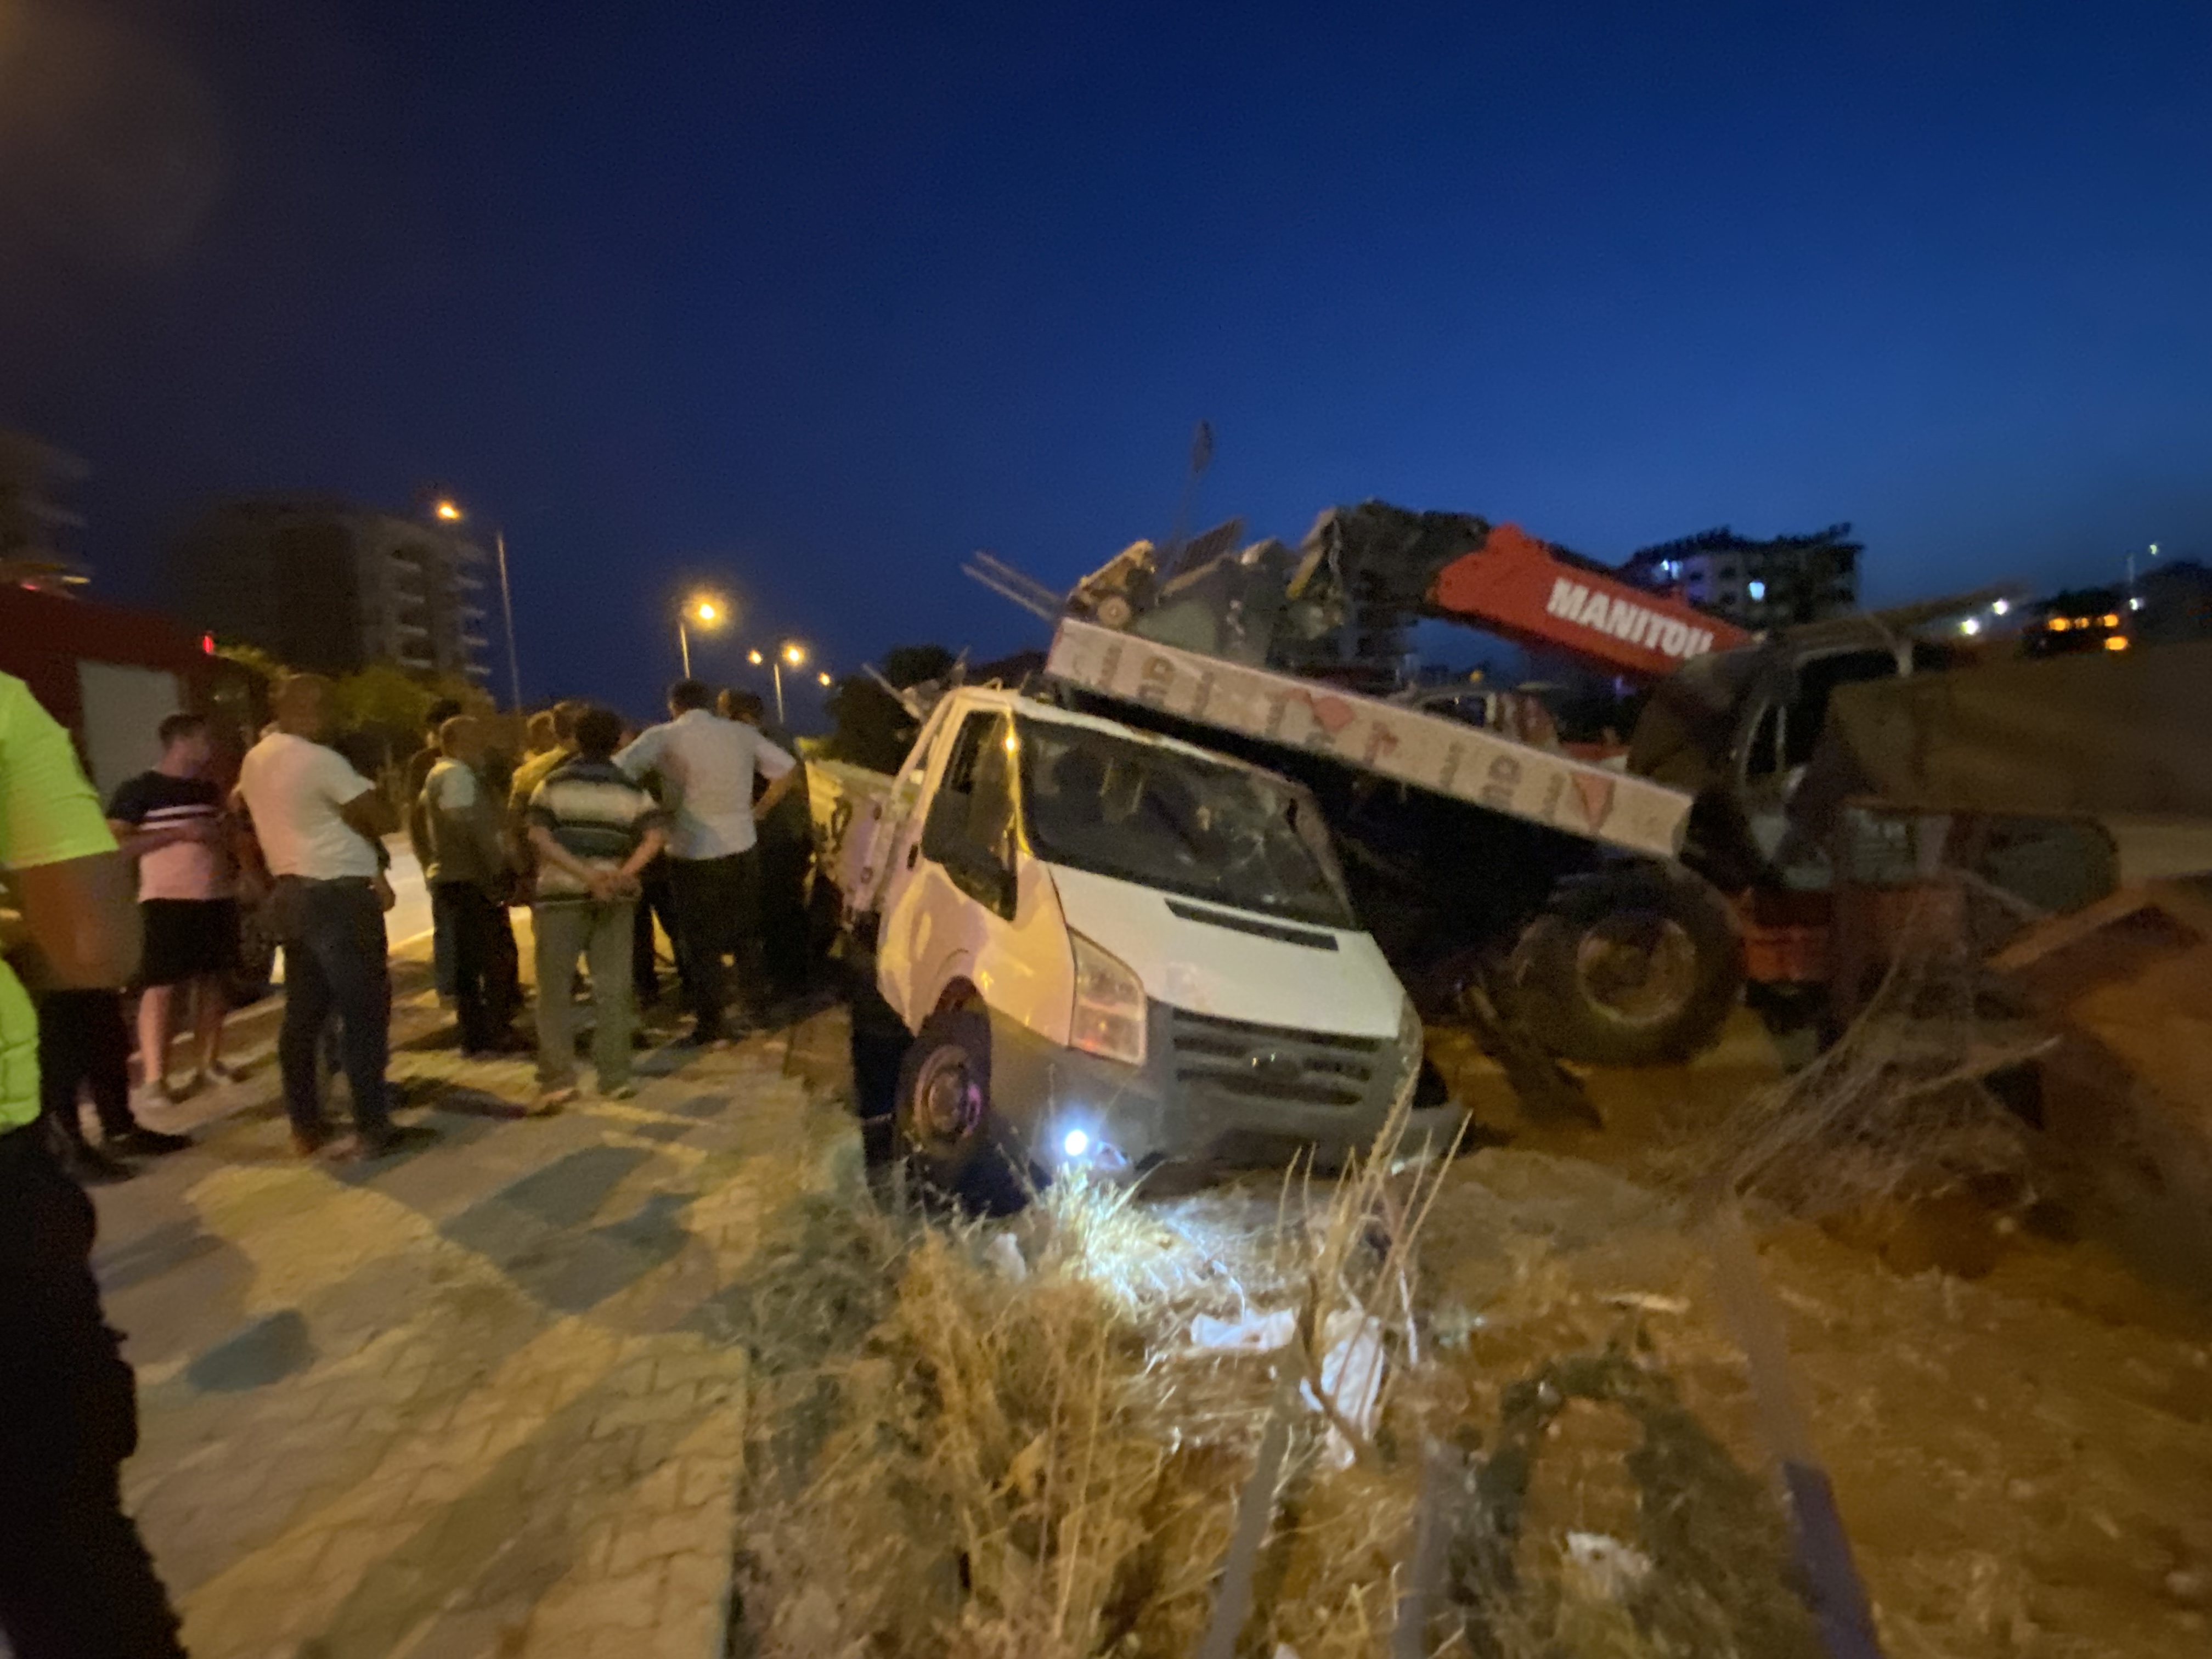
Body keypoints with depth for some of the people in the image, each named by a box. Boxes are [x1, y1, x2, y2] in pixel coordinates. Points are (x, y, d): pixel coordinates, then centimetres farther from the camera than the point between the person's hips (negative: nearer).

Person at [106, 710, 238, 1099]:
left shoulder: (209, 790, 15)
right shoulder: (139, 790, -5)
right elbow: (113, 845, -13)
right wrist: (179, 833, -17)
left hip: (219, 899, 6)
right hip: (169, 902, -6)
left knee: (214, 981, 9)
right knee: (163, 987, -6)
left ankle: (208, 1062, 19)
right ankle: (153, 1079, -3)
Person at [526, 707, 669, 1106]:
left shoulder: (553, 784, 4)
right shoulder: (631, 790, 6)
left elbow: (539, 836, -11)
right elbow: (657, 834, -11)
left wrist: (585, 874, -16)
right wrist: (623, 875, -16)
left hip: (562, 893, -1)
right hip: (614, 897, 1)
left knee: (555, 990, 7)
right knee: (612, 990, 7)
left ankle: (558, 1079, 4)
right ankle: (614, 1078, 10)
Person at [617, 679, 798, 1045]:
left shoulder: (663, 737, -7)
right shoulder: (741, 733, 3)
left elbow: (617, 771, -16)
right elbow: (788, 770, 6)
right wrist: (759, 809, 10)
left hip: (692, 854, -4)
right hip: (740, 847, 4)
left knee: (699, 941, 9)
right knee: (743, 931, 20)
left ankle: (711, 1022, 14)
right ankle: (755, 1002, 29)